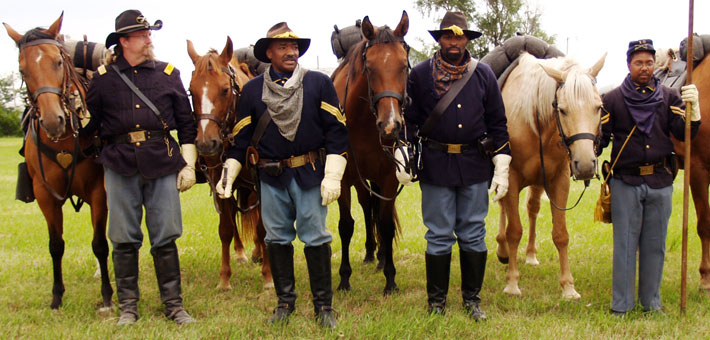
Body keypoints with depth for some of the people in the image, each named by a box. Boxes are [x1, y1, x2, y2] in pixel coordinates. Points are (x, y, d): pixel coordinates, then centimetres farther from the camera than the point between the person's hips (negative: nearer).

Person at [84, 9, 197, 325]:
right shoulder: (104, 78, 5)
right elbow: (89, 122, 11)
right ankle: (127, 306, 17)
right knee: (124, 240, 6)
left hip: (162, 163, 0)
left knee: (165, 238, 3)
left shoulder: (168, 74, 7)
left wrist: (188, 165, 3)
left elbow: (186, 122, 8)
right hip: (120, 166, 0)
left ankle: (173, 304, 13)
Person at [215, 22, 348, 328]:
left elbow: (337, 131, -2)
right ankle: (285, 302, 22)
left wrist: (332, 176, -9)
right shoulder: (252, 90, 6)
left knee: (315, 237, -1)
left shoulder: (319, 84, 0)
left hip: (310, 174, -2)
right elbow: (240, 137, 11)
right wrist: (228, 175, 5)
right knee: (277, 238, 9)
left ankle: (323, 306, 9)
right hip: (271, 177, 2)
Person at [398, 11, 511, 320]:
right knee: (438, 236, 5)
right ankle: (436, 300, 17)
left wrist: (502, 167, 3)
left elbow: (497, 123, 8)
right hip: (435, 166, -1)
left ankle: (472, 298, 21)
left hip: (475, 165, 2)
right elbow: (408, 119, 5)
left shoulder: (484, 75, 5)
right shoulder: (420, 75, 1)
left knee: (473, 235, 8)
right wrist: (401, 157, -5)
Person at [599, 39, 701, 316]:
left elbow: (684, 133, -4)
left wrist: (693, 107, -19)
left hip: (660, 182, 2)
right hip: (625, 182, -2)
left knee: (655, 244, 9)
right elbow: (601, 137, 2)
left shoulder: (669, 97, 6)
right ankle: (621, 304, 11)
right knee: (625, 243, 2)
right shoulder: (613, 99, 2)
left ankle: (652, 302, 21)